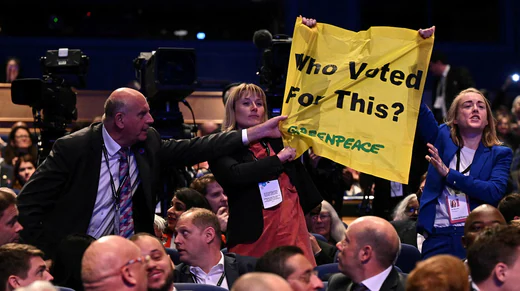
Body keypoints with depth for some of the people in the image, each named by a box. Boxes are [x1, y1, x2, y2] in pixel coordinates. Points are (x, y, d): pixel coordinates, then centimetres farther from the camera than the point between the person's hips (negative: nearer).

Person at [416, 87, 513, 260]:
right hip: (438, 238, 1)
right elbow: (418, 109, 3)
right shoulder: (443, 139, 14)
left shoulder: (500, 154, 10)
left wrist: (449, 174, -9)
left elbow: (496, 192, -6)